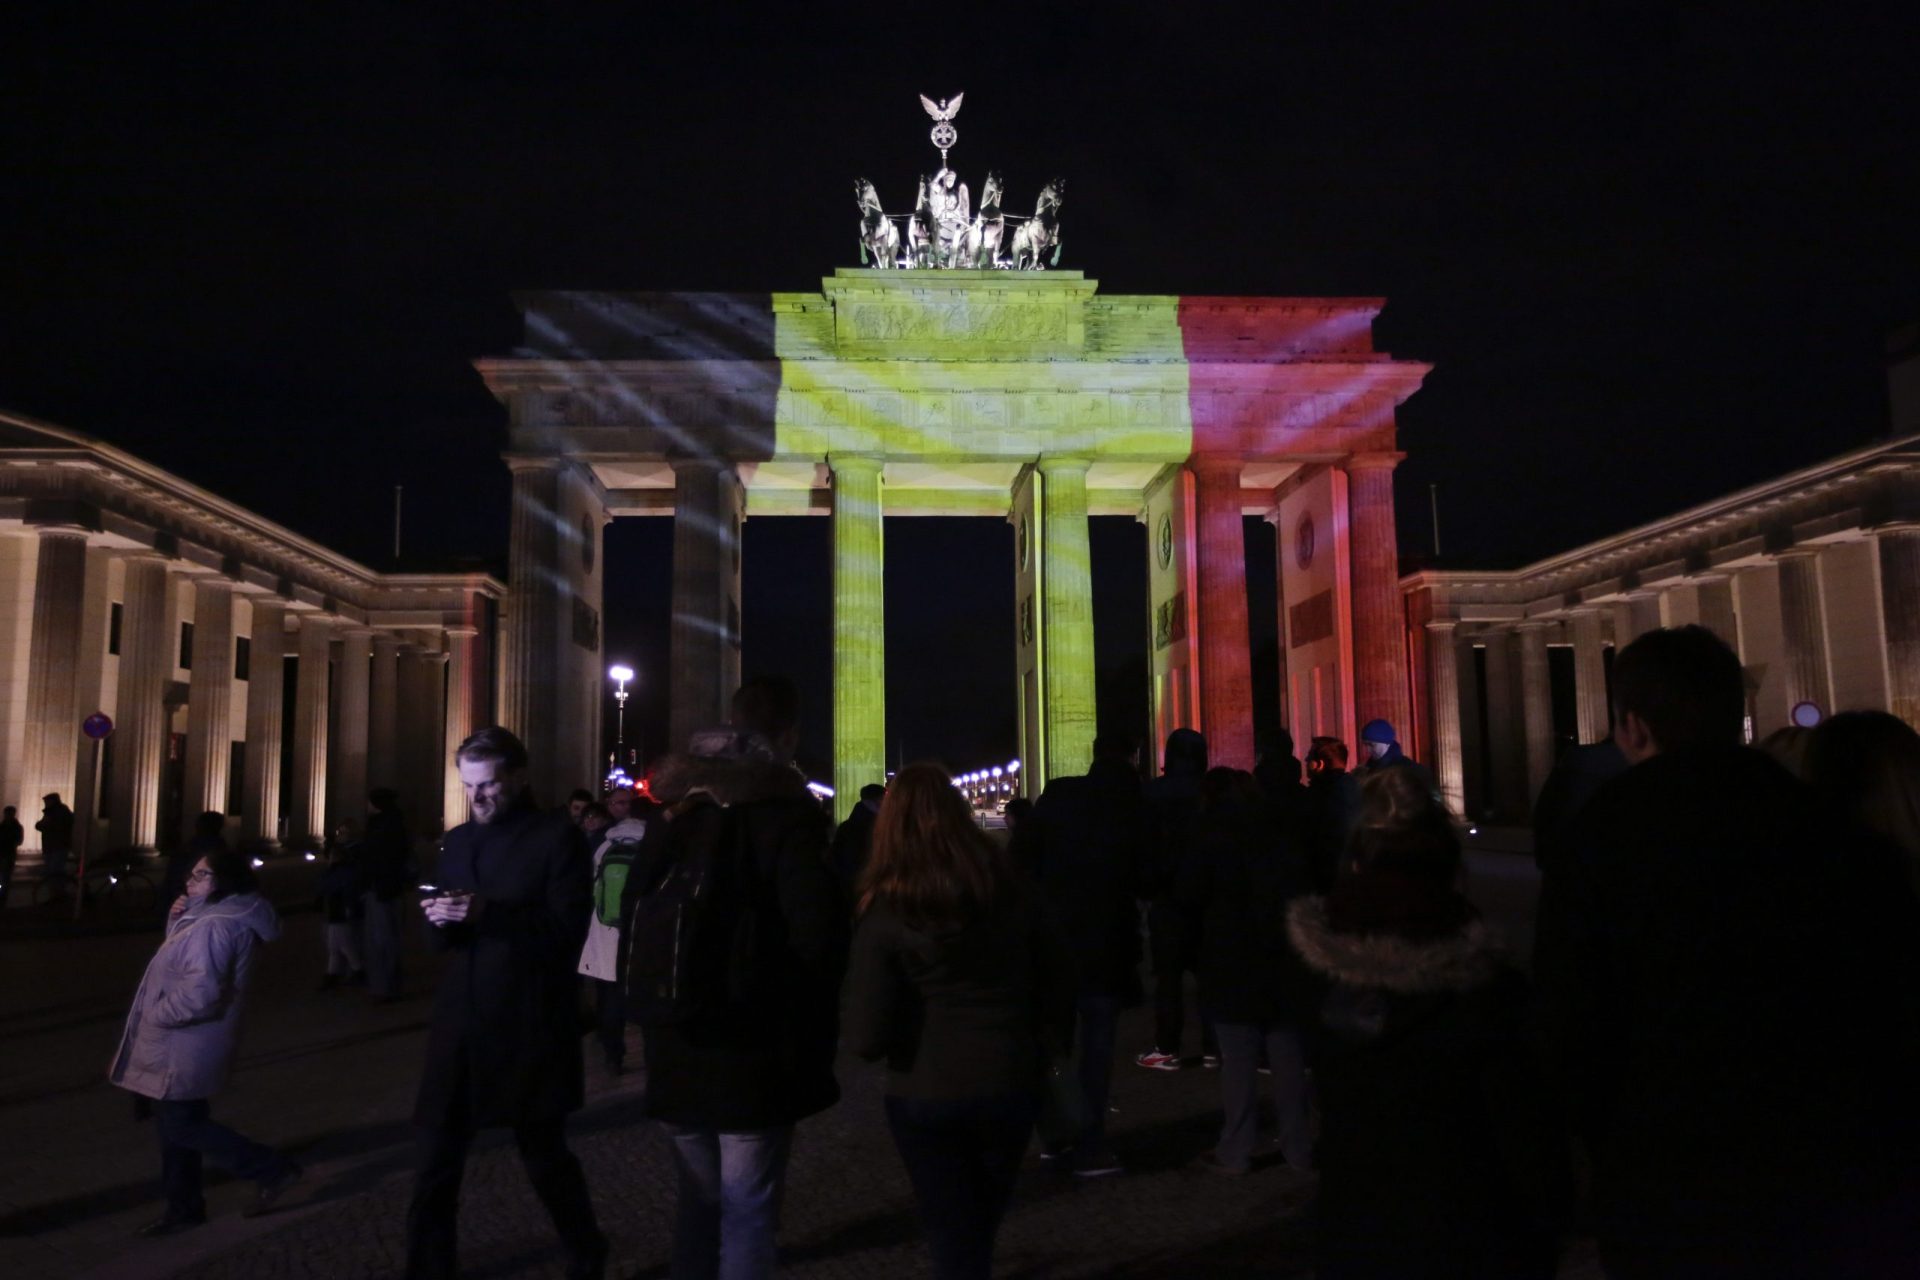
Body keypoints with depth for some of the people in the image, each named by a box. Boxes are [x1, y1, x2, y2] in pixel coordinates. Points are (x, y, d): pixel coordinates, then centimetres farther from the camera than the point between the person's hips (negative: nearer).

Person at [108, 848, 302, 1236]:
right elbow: (181, 961, 19)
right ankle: (184, 1207, 30)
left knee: (183, 1127, -1)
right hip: (184, 1046, 10)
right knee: (177, 1124, 18)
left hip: (185, 1049, -10)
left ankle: (273, 1169, 4)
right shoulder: (223, 918, 9)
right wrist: (177, 922, 2)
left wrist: (156, 1016, -17)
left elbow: (200, 993, -31)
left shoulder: (214, 927, -26)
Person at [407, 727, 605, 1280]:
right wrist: (441, 921, -10)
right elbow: (442, 941, 14)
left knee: (543, 1156, 10)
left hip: (529, 1029, -4)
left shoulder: (557, 837, -6)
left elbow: (567, 929, -13)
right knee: (436, 1161, 6)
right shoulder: (458, 841, 11)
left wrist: (488, 913, -24)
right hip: (460, 1025, 5)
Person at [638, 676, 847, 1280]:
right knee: (748, 1209, 5)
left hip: (677, 1044, 6)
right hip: (755, 1047, -5)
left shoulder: (678, 805, 5)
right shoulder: (787, 810, -13)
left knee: (698, 1197, 20)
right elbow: (815, 929, -20)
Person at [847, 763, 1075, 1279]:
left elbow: (866, 1038, -17)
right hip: (1010, 1085, 4)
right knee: (982, 1220, 28)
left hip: (925, 1095, -3)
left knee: (952, 1231, 18)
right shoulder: (1011, 887, -5)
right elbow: (1059, 983, 1)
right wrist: (1043, 1052, 14)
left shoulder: (887, 911, -16)